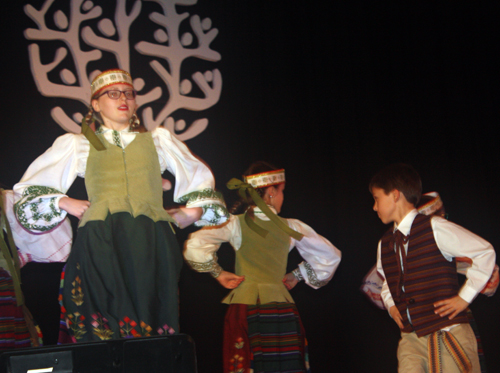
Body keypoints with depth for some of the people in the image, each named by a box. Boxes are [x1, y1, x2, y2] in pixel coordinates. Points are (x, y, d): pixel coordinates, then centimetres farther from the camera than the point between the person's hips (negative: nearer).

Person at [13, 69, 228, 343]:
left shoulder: (158, 139, 26)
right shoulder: (77, 145, 22)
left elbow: (199, 176, 35)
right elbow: (29, 187, 24)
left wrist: (194, 210, 20)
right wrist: (65, 203, 9)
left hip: (151, 241, 1)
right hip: (101, 239, -1)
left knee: (151, 312, -6)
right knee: (105, 325, -11)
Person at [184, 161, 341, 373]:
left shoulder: (235, 224, -1)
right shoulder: (291, 227, 4)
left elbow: (195, 245, -13)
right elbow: (330, 256, 15)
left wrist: (218, 273, 0)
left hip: (244, 307, -1)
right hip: (281, 309, 1)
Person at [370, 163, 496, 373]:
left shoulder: (434, 229, -8)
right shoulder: (384, 244, 10)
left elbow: (484, 252, -5)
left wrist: (464, 297, -6)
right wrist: (390, 305, 9)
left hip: (449, 336, -5)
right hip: (410, 340, 5)